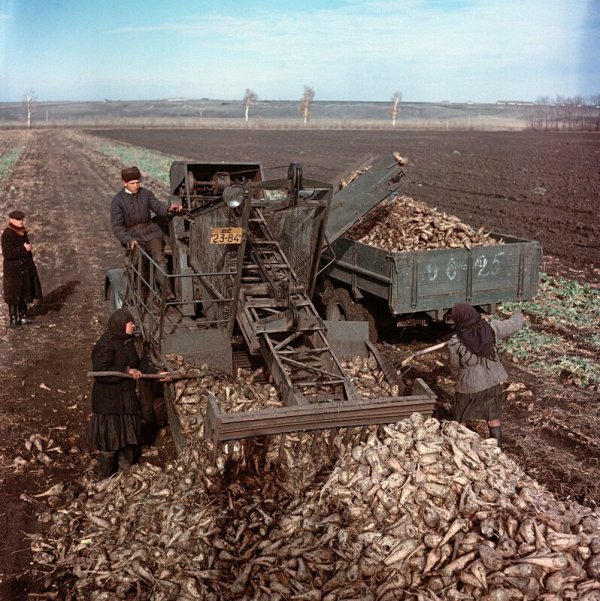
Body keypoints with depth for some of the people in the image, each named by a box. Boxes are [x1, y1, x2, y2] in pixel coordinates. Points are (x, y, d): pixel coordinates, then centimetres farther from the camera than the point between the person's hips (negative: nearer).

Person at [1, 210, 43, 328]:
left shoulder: (21, 232, 6)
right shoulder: (7, 235, -18)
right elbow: (7, 253, -25)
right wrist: (24, 249, -25)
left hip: (24, 268, 8)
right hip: (13, 269, -8)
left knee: (24, 293, 14)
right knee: (14, 295, 0)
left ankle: (22, 316, 25)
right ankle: (13, 319, 10)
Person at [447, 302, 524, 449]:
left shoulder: (455, 343, -22)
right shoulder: (491, 328, -14)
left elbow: (455, 365, -6)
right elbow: (513, 325, 2)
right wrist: (517, 317, 23)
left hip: (469, 386, -3)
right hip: (493, 381, 3)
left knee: (461, 420, 19)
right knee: (494, 418, 20)